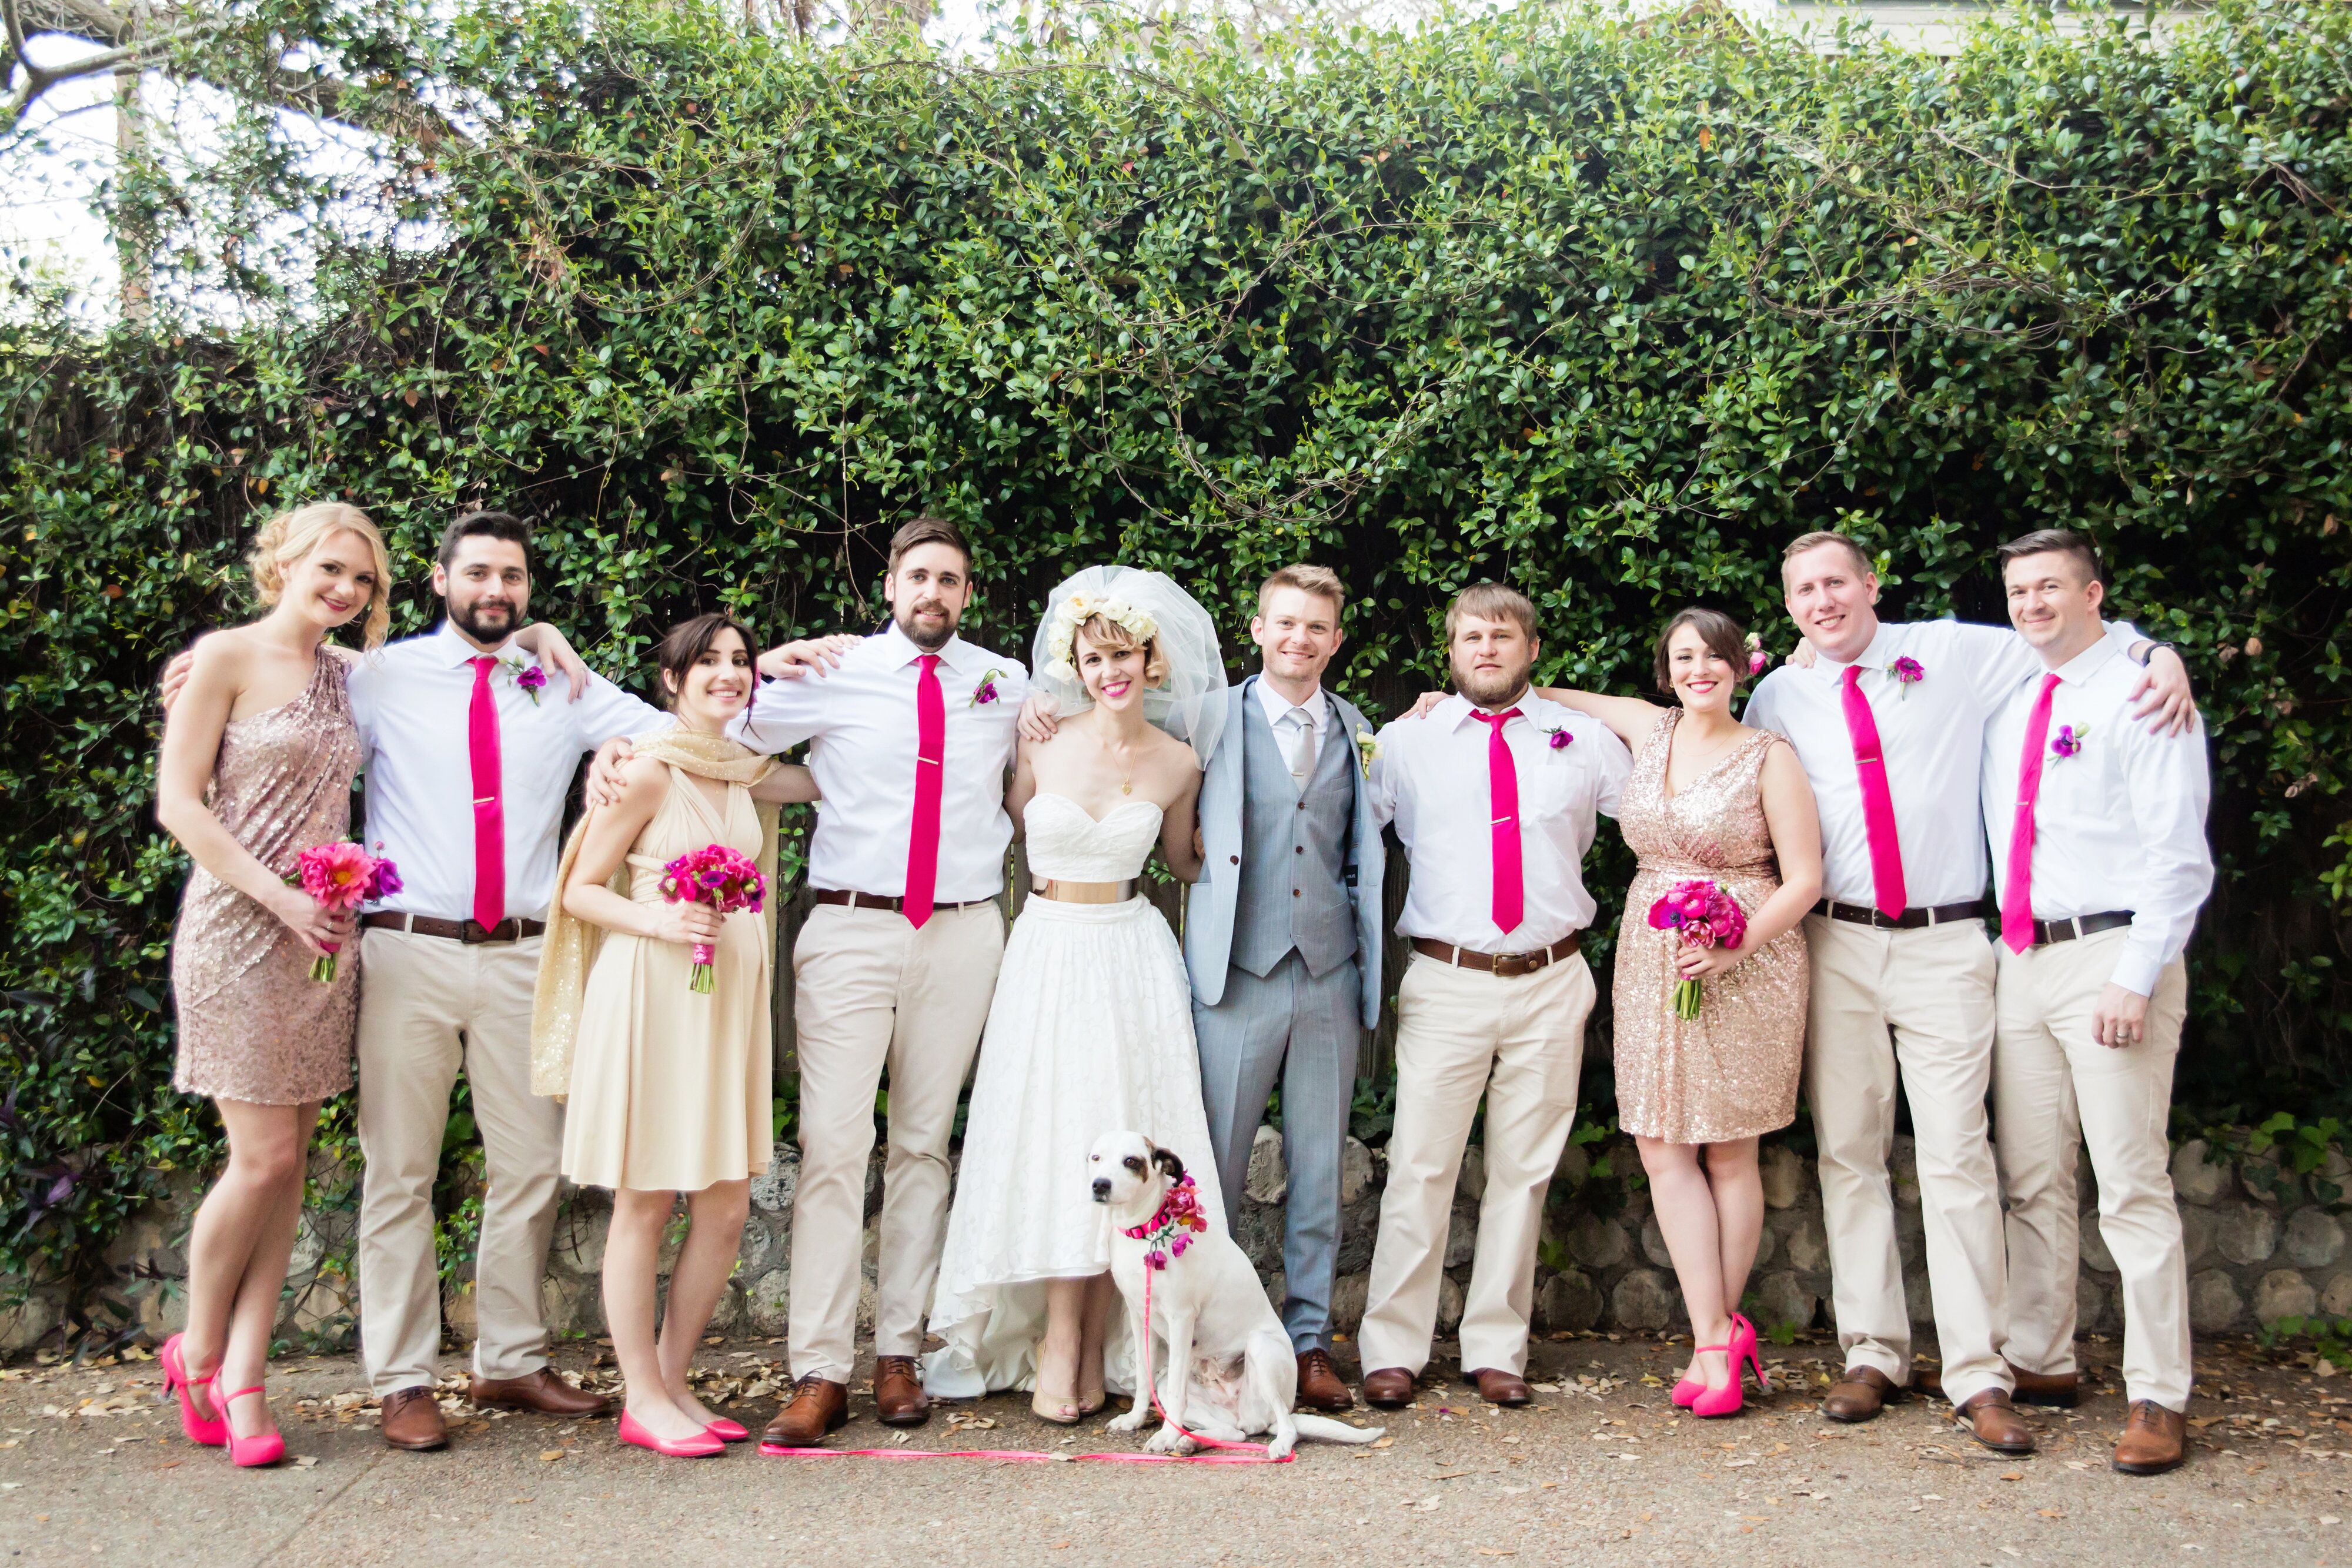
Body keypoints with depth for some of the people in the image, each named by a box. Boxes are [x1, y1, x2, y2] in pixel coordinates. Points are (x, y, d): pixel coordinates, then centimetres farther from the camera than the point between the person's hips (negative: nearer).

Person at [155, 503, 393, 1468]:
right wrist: (277, 896, -15)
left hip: (324, 937, 6)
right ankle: (197, 1351, 18)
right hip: (240, 928, -6)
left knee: (291, 1163, 5)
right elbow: (178, 802, -7)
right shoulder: (228, 658, -3)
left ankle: (243, 1378, 13)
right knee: (263, 1158, -6)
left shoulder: (349, 677, 13)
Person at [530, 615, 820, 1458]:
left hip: (728, 995, 7)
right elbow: (582, 889, -5)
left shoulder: (743, 772, 12)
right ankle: (643, 1398, 13)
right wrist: (662, 922, -21)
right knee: (645, 1203, 2)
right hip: (652, 992, -7)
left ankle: (672, 1382, 21)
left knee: (727, 1209, 7)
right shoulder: (649, 769, -7)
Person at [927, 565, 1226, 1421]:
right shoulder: (1041, 743, -2)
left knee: (1123, 1138, -1)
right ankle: (1061, 1343, 4)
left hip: (1132, 955, 1)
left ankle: (1097, 1347, 8)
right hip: (1048, 954, 0)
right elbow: (1010, 819, 14)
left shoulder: (1177, 762, 1)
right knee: (1054, 1132, -3)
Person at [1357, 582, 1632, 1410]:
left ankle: (1496, 1350, 16)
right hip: (1446, 983, -2)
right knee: (1421, 1166, -4)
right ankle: (1393, 1350, 6)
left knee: (1524, 1170, 7)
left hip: (1552, 982, 2)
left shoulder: (1585, 742, 8)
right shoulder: (1405, 742, 5)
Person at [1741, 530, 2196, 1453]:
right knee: (1848, 1154, 6)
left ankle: (1978, 1377, 0)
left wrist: (2155, 654, -6)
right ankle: (1872, 1356, 16)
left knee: (1956, 1158, -6)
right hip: (1836, 948, 2)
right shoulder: (1778, 699, 7)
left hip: (1944, 944, -2)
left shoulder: (1955, 656, 4)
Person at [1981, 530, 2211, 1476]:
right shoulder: (2006, 708, 16)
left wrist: (2135, 978, -17)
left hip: (2111, 954, -6)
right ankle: (2039, 1362, 23)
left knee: (2132, 1185, -6)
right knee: (2030, 1180, 11)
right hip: (2021, 961, 7)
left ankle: (2159, 1399, 1)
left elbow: (2178, 855, -10)